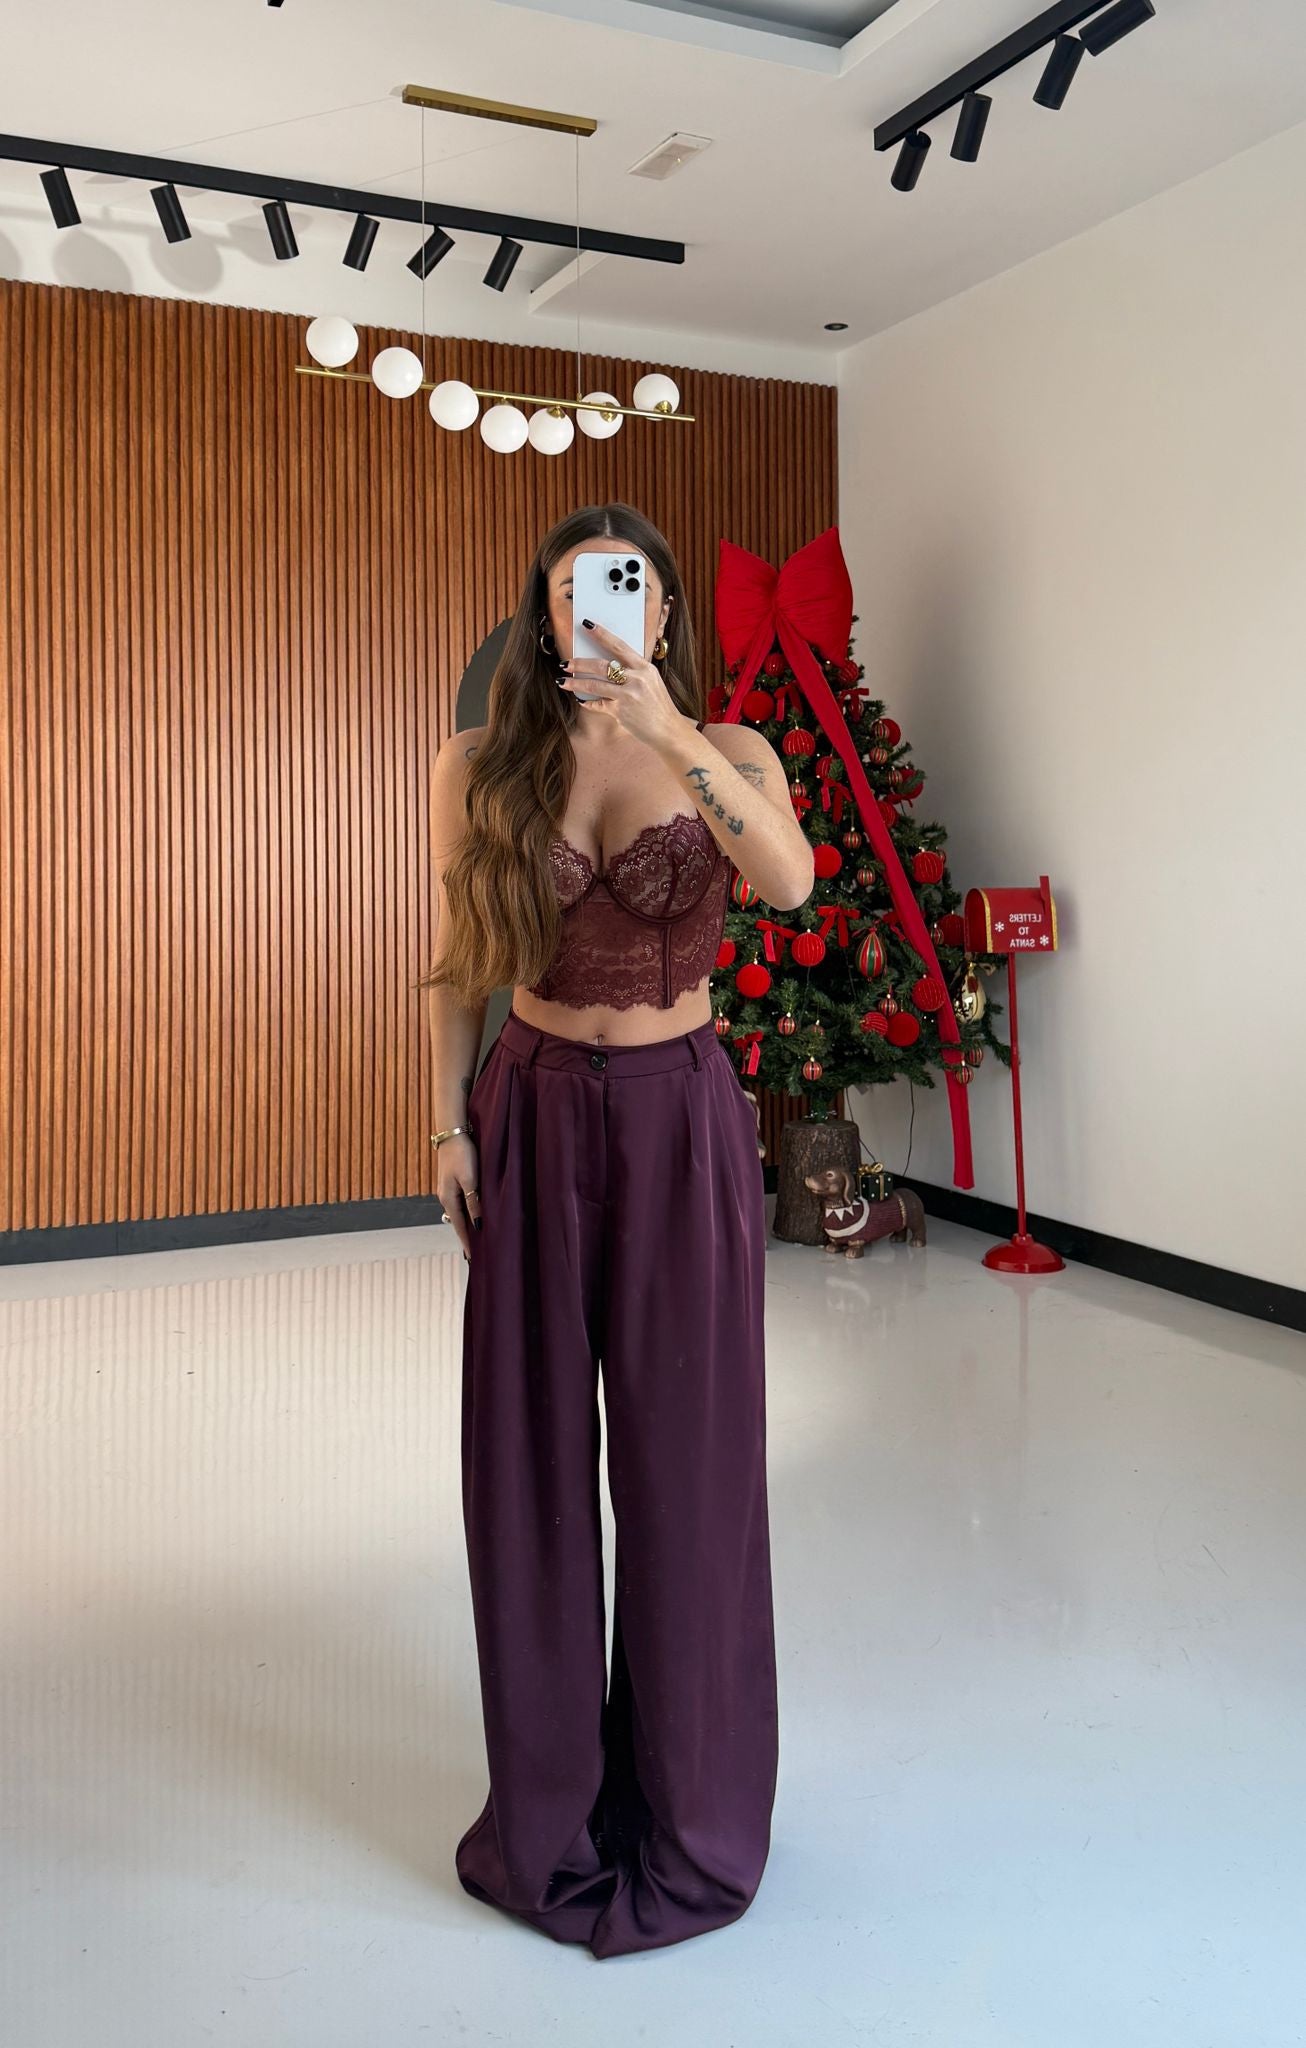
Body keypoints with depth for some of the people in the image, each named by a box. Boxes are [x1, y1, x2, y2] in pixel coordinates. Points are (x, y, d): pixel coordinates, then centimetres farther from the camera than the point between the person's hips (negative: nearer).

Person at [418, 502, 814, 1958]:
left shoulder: (727, 752, -1)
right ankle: (551, 1801, 28)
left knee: (684, 1454, 6)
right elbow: (457, 967, 7)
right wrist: (450, 1126, 0)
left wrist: (667, 730, -29)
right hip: (533, 1114, 1)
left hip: (681, 1121, -1)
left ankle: (689, 1807, 27)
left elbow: (789, 880, -23)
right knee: (532, 1454, 8)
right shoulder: (478, 765, 2)